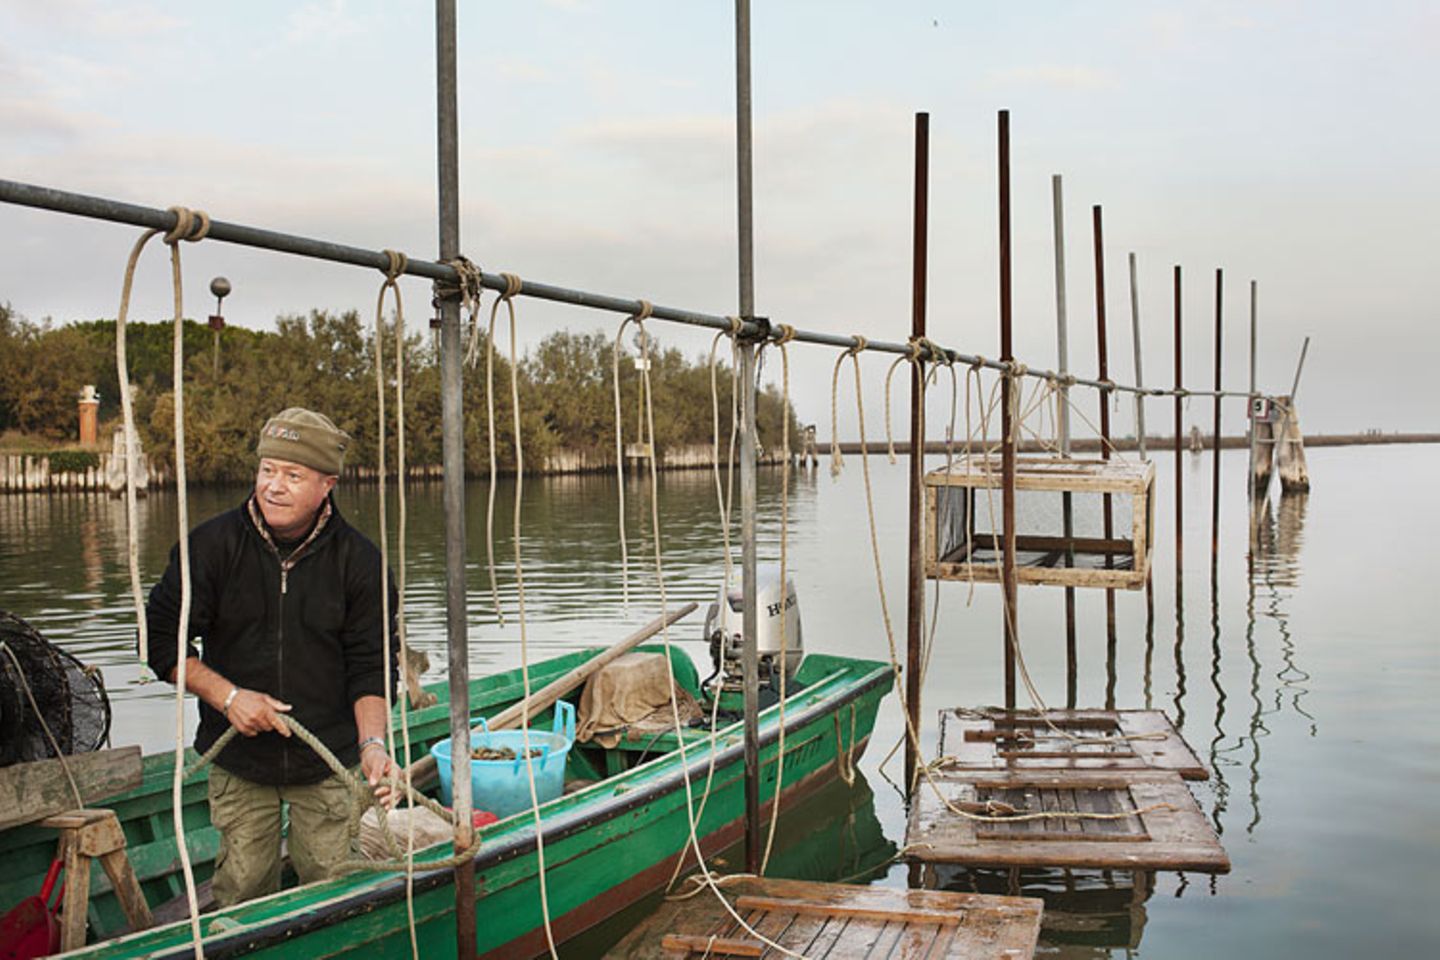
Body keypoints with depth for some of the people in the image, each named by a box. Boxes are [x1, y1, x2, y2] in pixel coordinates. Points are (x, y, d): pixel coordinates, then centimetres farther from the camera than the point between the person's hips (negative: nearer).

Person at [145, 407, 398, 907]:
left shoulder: (358, 559, -7)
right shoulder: (212, 544, -7)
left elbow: (371, 664, -5)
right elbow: (162, 636, -2)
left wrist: (372, 742, -20)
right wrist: (226, 696, -14)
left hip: (329, 759, 0)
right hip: (237, 759, 0)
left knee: (333, 885, 7)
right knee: (243, 886, 6)